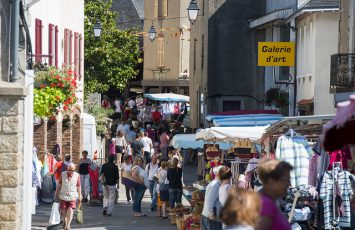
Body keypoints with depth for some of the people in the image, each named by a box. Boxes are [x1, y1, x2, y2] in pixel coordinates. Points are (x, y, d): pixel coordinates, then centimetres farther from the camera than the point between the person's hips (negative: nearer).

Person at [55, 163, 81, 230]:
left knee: (70, 211, -13)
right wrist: (56, 194, 12)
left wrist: (80, 198, 3)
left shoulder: (77, 175, -4)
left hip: (72, 197, -2)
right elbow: (59, 185, 8)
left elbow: (78, 187, 1)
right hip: (63, 196, 2)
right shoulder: (63, 174, -2)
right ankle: (65, 224, 28)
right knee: (64, 211, 9)